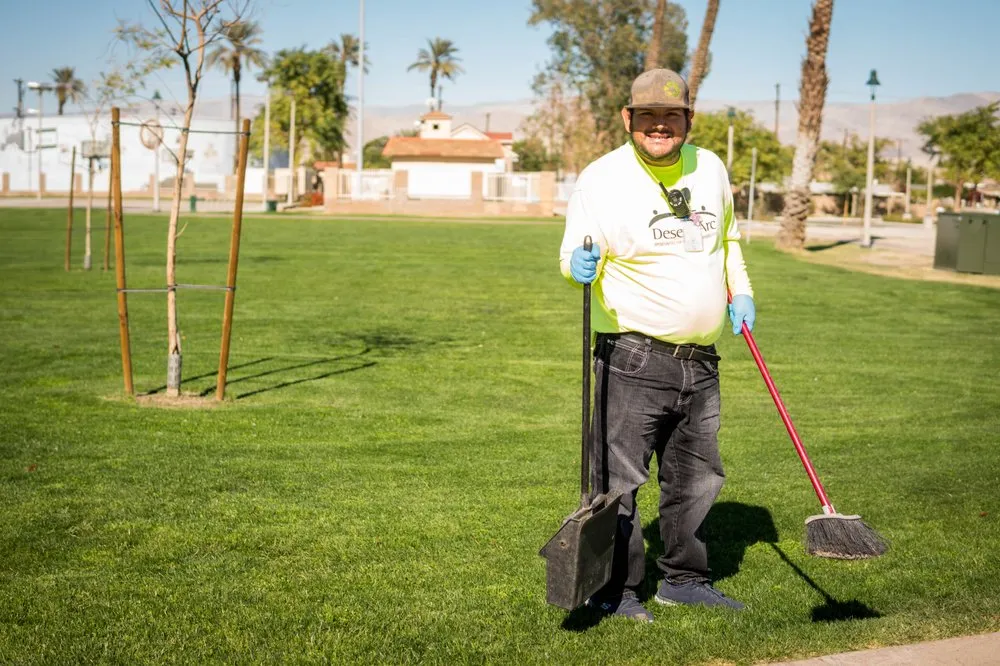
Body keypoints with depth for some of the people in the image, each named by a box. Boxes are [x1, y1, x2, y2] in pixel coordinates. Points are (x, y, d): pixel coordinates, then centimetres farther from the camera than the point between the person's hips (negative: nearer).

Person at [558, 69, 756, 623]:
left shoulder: (710, 168, 9)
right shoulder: (602, 178, -9)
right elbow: (574, 259, -12)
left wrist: (739, 290, 20)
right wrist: (579, 266, -33)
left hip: (701, 362, 6)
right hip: (634, 358, -6)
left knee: (696, 476, 15)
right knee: (618, 477, -6)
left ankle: (683, 578, 30)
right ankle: (614, 589, 7)